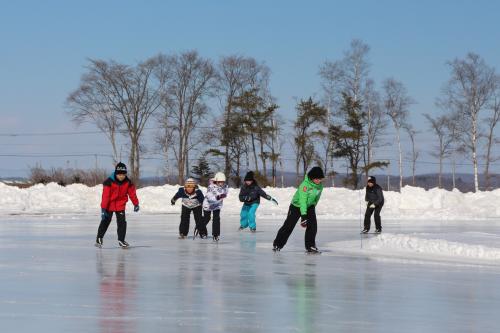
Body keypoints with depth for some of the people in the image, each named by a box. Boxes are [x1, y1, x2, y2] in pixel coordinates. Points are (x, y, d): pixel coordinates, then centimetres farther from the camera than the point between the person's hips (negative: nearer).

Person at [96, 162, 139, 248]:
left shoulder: (128, 183, -11)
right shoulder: (109, 182, -23)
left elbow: (132, 193, 3)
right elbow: (105, 196, -23)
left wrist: (136, 204, 14)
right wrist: (103, 209, -24)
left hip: (120, 205, 3)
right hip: (109, 205, -3)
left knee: (122, 222, -4)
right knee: (105, 221, 2)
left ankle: (121, 240, 6)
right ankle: (99, 238, 16)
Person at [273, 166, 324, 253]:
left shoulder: (320, 186, -12)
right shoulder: (305, 184, -32)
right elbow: (302, 200, -36)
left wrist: (313, 206, 18)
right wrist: (303, 215, -40)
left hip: (309, 206, 5)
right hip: (296, 206, -5)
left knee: (313, 225, -11)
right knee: (288, 226, -2)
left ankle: (310, 246, -1)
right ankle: (277, 244, 12)